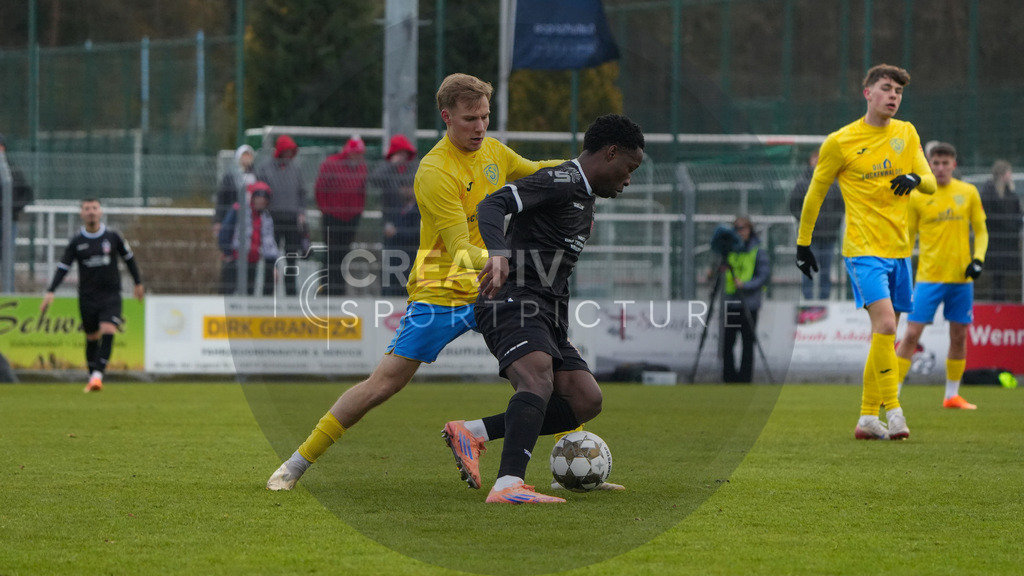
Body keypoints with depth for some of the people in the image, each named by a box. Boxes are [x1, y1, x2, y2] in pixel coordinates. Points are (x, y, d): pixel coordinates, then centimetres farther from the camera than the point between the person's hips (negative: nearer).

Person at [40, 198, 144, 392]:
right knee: (92, 337, 7)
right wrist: (50, 292, -10)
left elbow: (129, 258, 14)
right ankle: (92, 377, 21)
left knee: (108, 331, -20)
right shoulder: (77, 241, 1)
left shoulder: (113, 237, 0)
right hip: (87, 296, 1)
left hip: (111, 295, -1)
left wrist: (138, 283, 21)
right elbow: (63, 267, 1)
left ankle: (98, 374, -25)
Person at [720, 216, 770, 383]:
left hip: (749, 304, -4)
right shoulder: (729, 250, 12)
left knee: (747, 344, -1)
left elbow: (764, 276, -6)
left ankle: (745, 379, 4)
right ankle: (729, 378, 11)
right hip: (730, 303, 4)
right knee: (727, 343, 2)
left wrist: (745, 285, -19)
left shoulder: (758, 252, -1)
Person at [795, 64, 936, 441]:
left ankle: (868, 417, 16)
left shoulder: (906, 133, 9)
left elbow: (930, 183, 9)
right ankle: (892, 410, -17)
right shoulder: (840, 142, -3)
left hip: (899, 250, 5)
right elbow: (815, 193, 6)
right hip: (864, 249, -5)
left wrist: (915, 178, -15)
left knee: (885, 335, 8)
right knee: (885, 324, -21)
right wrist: (803, 244, 8)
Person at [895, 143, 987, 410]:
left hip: (961, 277, 2)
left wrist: (978, 259, -5)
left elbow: (981, 230, 11)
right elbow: (907, 236, 7)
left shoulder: (969, 193, 4)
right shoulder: (917, 197, 1)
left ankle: (952, 395, 18)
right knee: (912, 334, -8)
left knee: (959, 336, 6)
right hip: (928, 276, -2)